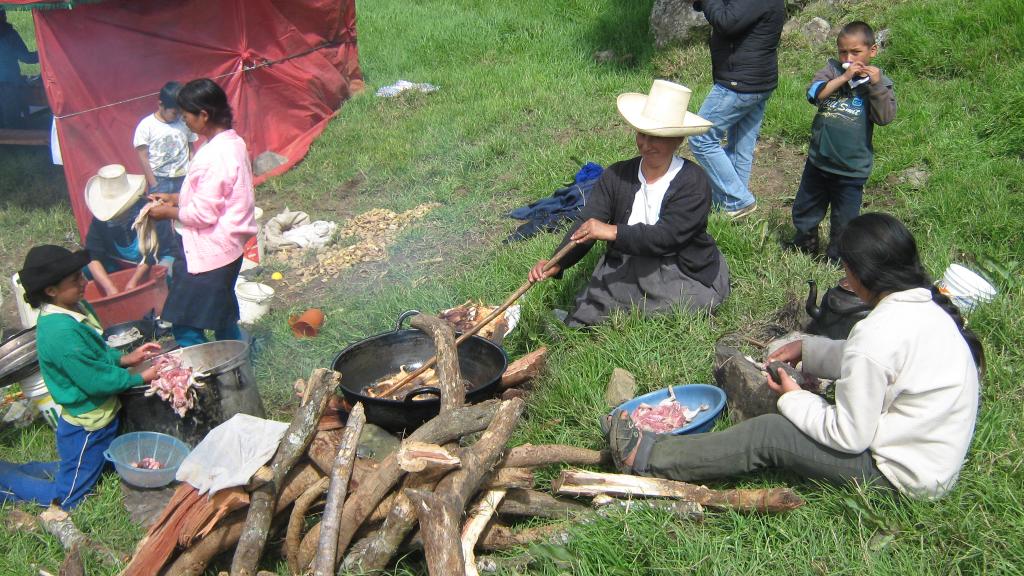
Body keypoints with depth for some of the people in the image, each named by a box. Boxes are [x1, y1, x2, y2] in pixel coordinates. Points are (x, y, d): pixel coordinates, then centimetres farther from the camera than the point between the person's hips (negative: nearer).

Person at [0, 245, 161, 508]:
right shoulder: (61, 331, -31)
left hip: (102, 414, 9)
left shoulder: (76, 307, -3)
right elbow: (96, 381, -25)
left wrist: (125, 358, -2)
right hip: (86, 427, -9)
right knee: (67, 499, 9)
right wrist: (141, 378, -15)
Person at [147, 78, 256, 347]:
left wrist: (168, 212, -7)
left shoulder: (215, 156, -24)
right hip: (227, 247, 10)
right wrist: (176, 198, 12)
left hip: (209, 252, -10)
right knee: (223, 321, 23)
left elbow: (203, 214, -22)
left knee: (185, 327, -2)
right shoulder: (233, 142, 5)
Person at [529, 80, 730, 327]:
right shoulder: (616, 175, -1)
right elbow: (586, 224, -9)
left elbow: (667, 236, -24)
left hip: (685, 277, -1)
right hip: (625, 271, 2)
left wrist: (613, 232, -32)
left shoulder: (693, 182, -12)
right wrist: (557, 263, -25)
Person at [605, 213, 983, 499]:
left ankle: (651, 457, -2)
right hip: (939, 457, 9)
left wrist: (793, 398, -7)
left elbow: (849, 436, -21)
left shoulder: (877, 336, -28)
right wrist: (808, 349, 10)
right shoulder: (928, 306, 0)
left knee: (767, 435, -8)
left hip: (904, 472, -9)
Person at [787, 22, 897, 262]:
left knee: (844, 220, 8)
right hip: (818, 160, 3)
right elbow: (814, 93, -16)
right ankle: (805, 244, 43)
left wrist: (876, 84, -22)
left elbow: (885, 117, -14)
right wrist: (844, 77, -21)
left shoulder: (879, 81, -3)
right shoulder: (832, 69, 0)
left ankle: (836, 258, 29)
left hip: (851, 168, -2)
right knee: (804, 209, 19)